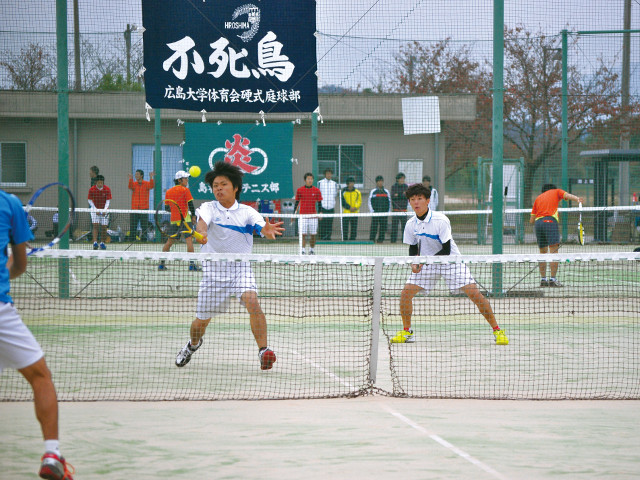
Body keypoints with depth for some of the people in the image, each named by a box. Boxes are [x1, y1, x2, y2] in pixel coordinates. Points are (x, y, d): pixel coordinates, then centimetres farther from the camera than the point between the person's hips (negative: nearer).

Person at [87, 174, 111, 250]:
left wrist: (104, 210, -19)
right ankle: (95, 243, -21)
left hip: (104, 210, 1)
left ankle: (102, 243, 13)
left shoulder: (107, 189, -10)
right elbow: (90, 201, -3)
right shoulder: (92, 190, -11)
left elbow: (108, 201, -6)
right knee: (95, 226, -14)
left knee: (104, 227, 0)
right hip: (95, 210, -1)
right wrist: (96, 210, -12)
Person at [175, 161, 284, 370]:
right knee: (202, 320, 8)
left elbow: (262, 228, -18)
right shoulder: (208, 208, -2)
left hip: (240, 267, 0)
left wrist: (268, 230, -43)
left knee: (253, 302, -27)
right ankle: (193, 344, 41)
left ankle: (263, 350, -24)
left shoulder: (246, 212, -2)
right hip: (213, 268, 0)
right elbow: (202, 221, -24)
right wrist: (202, 233, -48)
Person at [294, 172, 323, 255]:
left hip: (313, 216, 1)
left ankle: (312, 250, 15)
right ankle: (303, 250, -4)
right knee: (303, 234, -6)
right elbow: (297, 202, 7)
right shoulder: (299, 190, 3)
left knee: (313, 234, 3)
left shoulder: (317, 191, 3)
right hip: (303, 215, -1)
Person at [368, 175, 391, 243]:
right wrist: (372, 211, -4)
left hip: (384, 212, 2)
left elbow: (389, 202, 15)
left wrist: (388, 211, 6)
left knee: (383, 227, 0)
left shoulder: (386, 192, 11)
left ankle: (381, 240, 6)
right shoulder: (373, 192, 6)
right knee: (374, 227, -8)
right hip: (375, 212, -2)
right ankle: (371, 239, -5)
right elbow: (370, 202, 5)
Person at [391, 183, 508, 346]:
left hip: (451, 261, -4)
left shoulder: (441, 220, -20)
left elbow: (446, 250, -20)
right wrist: (414, 262, -14)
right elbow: (413, 248, 7)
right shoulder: (411, 225, -6)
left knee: (474, 293, -16)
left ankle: (497, 330, -5)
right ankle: (406, 332, 6)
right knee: (406, 292, -12)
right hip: (426, 263, 4)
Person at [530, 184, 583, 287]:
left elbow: (531, 220, 22)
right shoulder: (556, 191, 20)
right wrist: (577, 199, -20)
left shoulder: (538, 198, 28)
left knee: (543, 252, 14)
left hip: (538, 222, 5)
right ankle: (553, 279, -17)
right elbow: (566, 195, -4)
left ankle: (543, 279, 11)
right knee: (554, 251, -9)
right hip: (550, 221, -5)